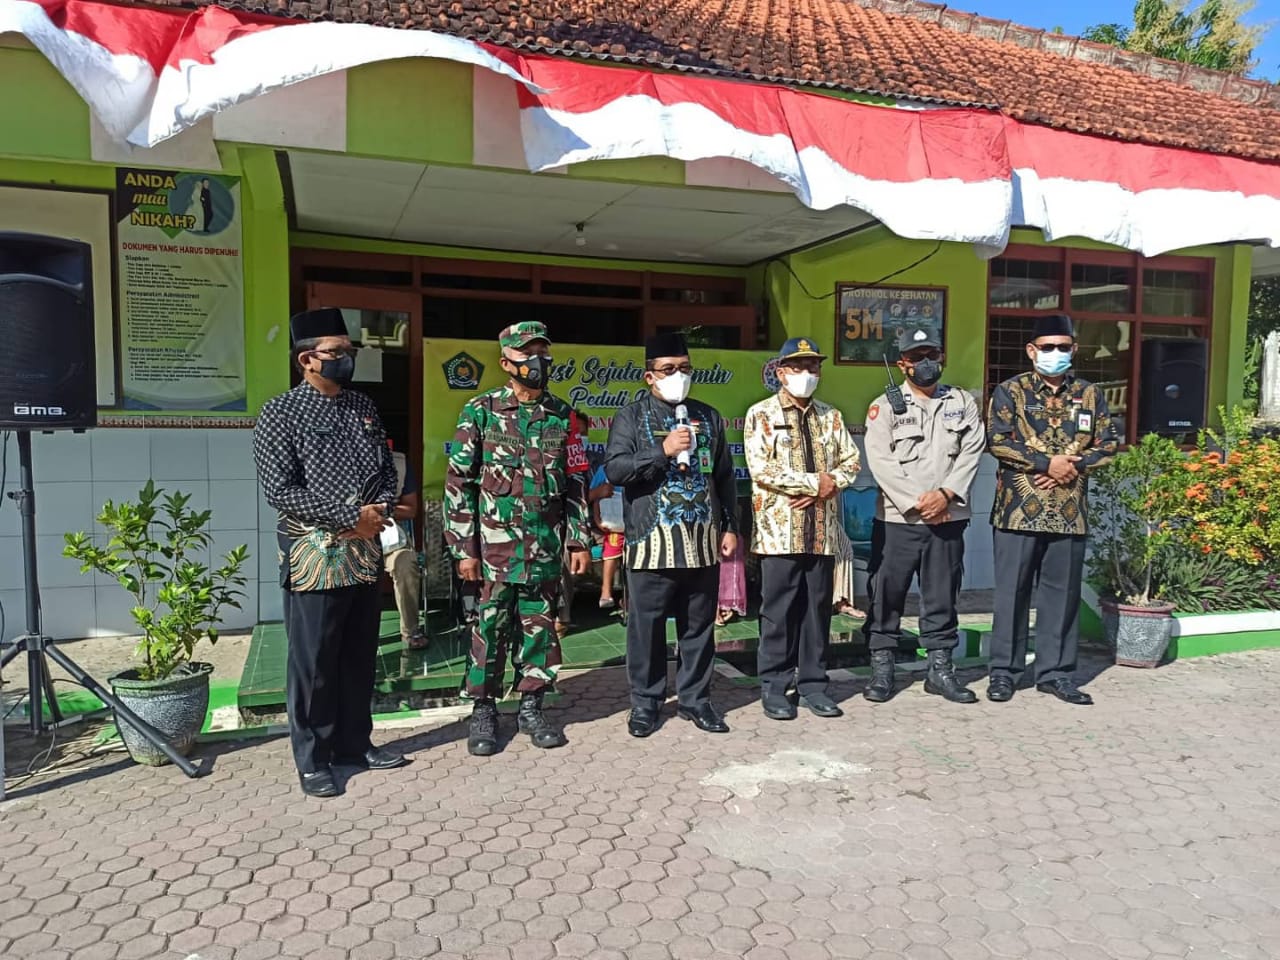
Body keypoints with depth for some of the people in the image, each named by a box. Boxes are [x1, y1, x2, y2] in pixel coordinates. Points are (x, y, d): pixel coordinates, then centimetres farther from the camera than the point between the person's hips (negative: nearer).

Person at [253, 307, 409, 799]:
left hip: (366, 551, 6)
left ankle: (354, 742, 28)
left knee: (360, 655, 14)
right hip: (313, 554, -6)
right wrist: (350, 516, -17)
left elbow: (387, 470, 15)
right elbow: (280, 490, -14)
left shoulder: (364, 408, 11)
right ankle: (312, 758, 18)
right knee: (313, 661, 3)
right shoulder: (280, 414, -7)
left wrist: (381, 508, -6)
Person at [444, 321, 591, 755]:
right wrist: (464, 548, -7)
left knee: (540, 626, 9)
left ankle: (531, 707, 24)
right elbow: (459, 482, -3)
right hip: (495, 545, -3)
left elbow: (576, 482, 11)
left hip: (547, 547, 3)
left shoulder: (562, 415, 7)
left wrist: (580, 540, 7)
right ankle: (483, 711, 19)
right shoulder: (480, 412, -2)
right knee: (490, 626, 4)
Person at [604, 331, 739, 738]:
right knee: (647, 626, 3)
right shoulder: (631, 416, 2)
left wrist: (730, 527, 12)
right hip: (652, 540, -3)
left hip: (703, 540, 4)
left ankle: (695, 699, 23)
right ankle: (645, 703, 17)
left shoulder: (708, 416, 14)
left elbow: (724, 477, 16)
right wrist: (663, 450, -18)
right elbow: (614, 469, -10)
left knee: (699, 626, 10)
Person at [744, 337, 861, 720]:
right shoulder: (761, 415, -2)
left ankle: (812, 684, 19)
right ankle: (774, 687, 12)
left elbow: (851, 462, 10)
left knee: (818, 609, 9)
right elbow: (762, 469, -13)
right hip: (780, 529, -4)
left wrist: (830, 485, -10)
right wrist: (815, 481, -12)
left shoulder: (831, 416, 14)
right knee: (779, 610, 1)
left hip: (822, 529, 5)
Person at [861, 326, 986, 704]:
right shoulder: (885, 406, 2)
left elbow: (972, 453, 3)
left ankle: (940, 668, 20)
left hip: (948, 517, 3)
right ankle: (881, 669, 12)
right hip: (896, 517, -2)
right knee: (887, 593, 1)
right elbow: (880, 461, -7)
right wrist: (915, 502, -13)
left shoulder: (963, 402, 12)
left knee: (942, 595, 8)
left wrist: (945, 494, -11)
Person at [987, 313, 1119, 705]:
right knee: (1013, 591, 2)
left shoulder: (1090, 394, 12)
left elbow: (1108, 444, 7)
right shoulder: (1010, 391, 1)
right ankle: (1004, 671, 13)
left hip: (1069, 512, 3)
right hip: (1019, 508, -3)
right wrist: (1047, 462, -15)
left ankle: (1056, 671, 20)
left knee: (1063, 592, 9)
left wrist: (1073, 468, -10)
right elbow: (997, 441, -10)